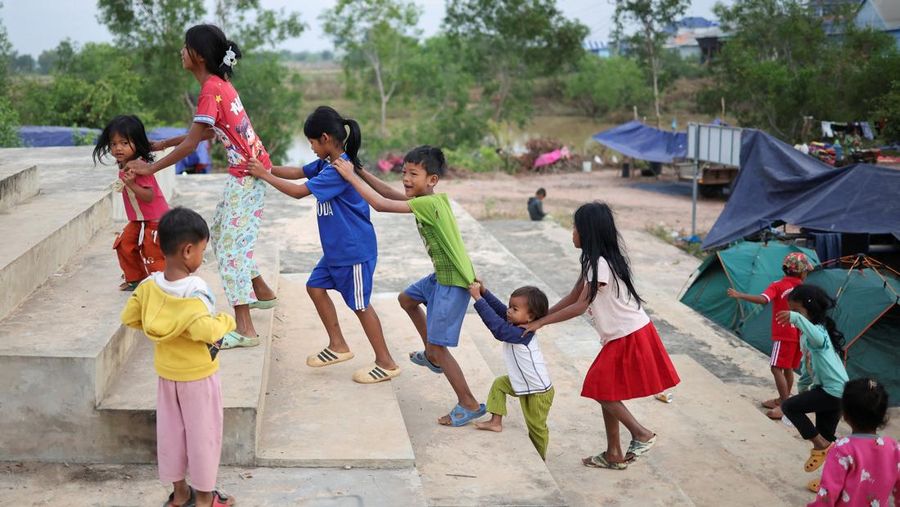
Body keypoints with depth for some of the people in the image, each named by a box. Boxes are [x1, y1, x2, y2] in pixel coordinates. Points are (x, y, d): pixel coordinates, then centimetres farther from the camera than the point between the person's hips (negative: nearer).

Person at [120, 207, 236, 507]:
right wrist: (225, 321, -19)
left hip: (166, 373, 6)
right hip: (198, 375, -6)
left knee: (170, 430, 17)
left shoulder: (149, 286, -9)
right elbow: (205, 330, -38)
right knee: (203, 433, 10)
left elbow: (129, 317, -1)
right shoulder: (193, 293, -28)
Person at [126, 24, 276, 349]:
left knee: (231, 244, -7)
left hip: (247, 173, -9)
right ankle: (262, 293, 32)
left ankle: (244, 329, -7)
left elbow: (191, 144, -19)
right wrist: (164, 144, 18)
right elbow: (207, 132, 19)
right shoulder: (220, 84, 10)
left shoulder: (210, 90, -18)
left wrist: (151, 168, -10)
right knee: (221, 234, 21)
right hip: (247, 168, 9)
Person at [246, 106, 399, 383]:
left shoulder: (339, 170, -25)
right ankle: (338, 346, 25)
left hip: (354, 250, -10)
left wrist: (265, 175, -12)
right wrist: (267, 168, 3)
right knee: (316, 287, 15)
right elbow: (298, 172, 14)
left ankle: (386, 363, 8)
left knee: (360, 304, -2)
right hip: (336, 249, 10)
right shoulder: (327, 163, 4)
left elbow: (298, 191, -22)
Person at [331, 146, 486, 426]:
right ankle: (432, 357, 42)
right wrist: (361, 171, 6)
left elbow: (381, 203, -24)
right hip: (443, 275, 10)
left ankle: (469, 405, 1)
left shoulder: (429, 204, -23)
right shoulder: (430, 198, 4)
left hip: (453, 282, -10)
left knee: (438, 346, -8)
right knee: (407, 299, 31)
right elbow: (393, 193, 14)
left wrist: (351, 176, -16)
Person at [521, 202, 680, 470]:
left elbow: (579, 306, -21)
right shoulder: (593, 262, 10)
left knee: (601, 389, -5)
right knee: (606, 391, 11)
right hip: (620, 336, 10)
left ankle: (642, 434, 4)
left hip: (630, 336, -10)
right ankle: (614, 454, 18)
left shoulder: (601, 264, -20)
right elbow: (572, 297, 12)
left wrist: (540, 322, -16)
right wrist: (539, 316, 6)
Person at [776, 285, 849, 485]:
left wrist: (797, 318, -54)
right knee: (826, 438, 15)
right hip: (826, 389, 10)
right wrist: (803, 386, 31)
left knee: (789, 406, -12)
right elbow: (808, 362, 25)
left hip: (835, 390, -10)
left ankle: (820, 446, -1)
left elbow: (818, 339, -47)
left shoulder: (818, 329, -20)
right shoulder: (805, 335, 11)